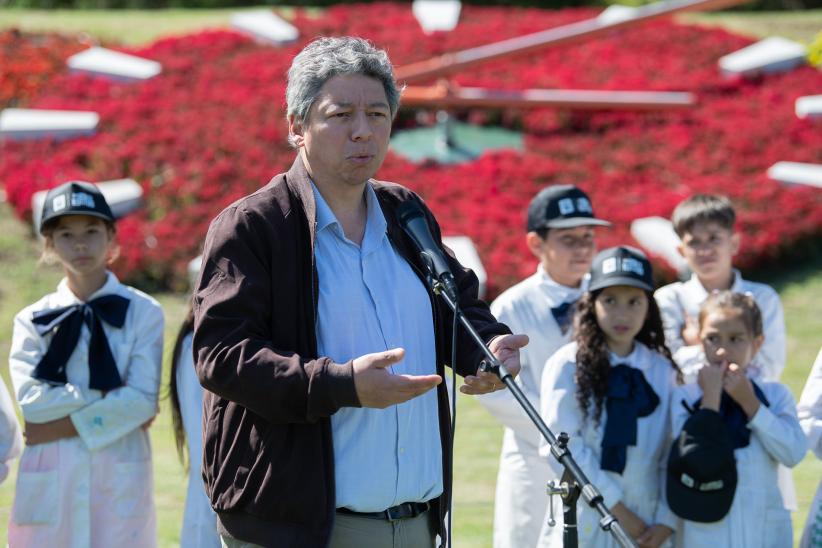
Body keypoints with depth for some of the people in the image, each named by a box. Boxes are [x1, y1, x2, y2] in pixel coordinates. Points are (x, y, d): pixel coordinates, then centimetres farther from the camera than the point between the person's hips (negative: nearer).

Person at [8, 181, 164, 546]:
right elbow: (31, 400, -5)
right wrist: (108, 395, -10)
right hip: (49, 484, 1)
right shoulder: (31, 320, 8)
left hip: (120, 478, -1)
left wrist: (64, 425, -10)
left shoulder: (142, 312, 3)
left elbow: (143, 399, -7)